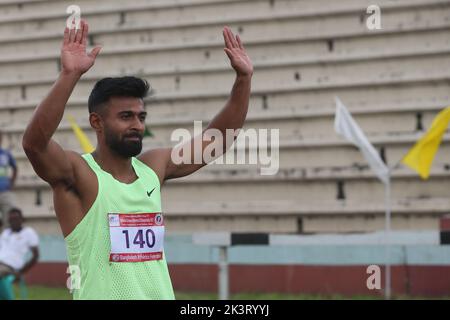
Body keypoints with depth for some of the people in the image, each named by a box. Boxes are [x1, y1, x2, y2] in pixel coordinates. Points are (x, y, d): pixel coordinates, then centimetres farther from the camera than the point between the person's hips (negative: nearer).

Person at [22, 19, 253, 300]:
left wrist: (243, 78, 6)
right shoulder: (78, 174, -9)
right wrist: (70, 75, -38)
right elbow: (34, 142, -28)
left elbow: (217, 139, 16)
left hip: (161, 294, 6)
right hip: (101, 295, -6)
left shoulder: (154, 167, 9)